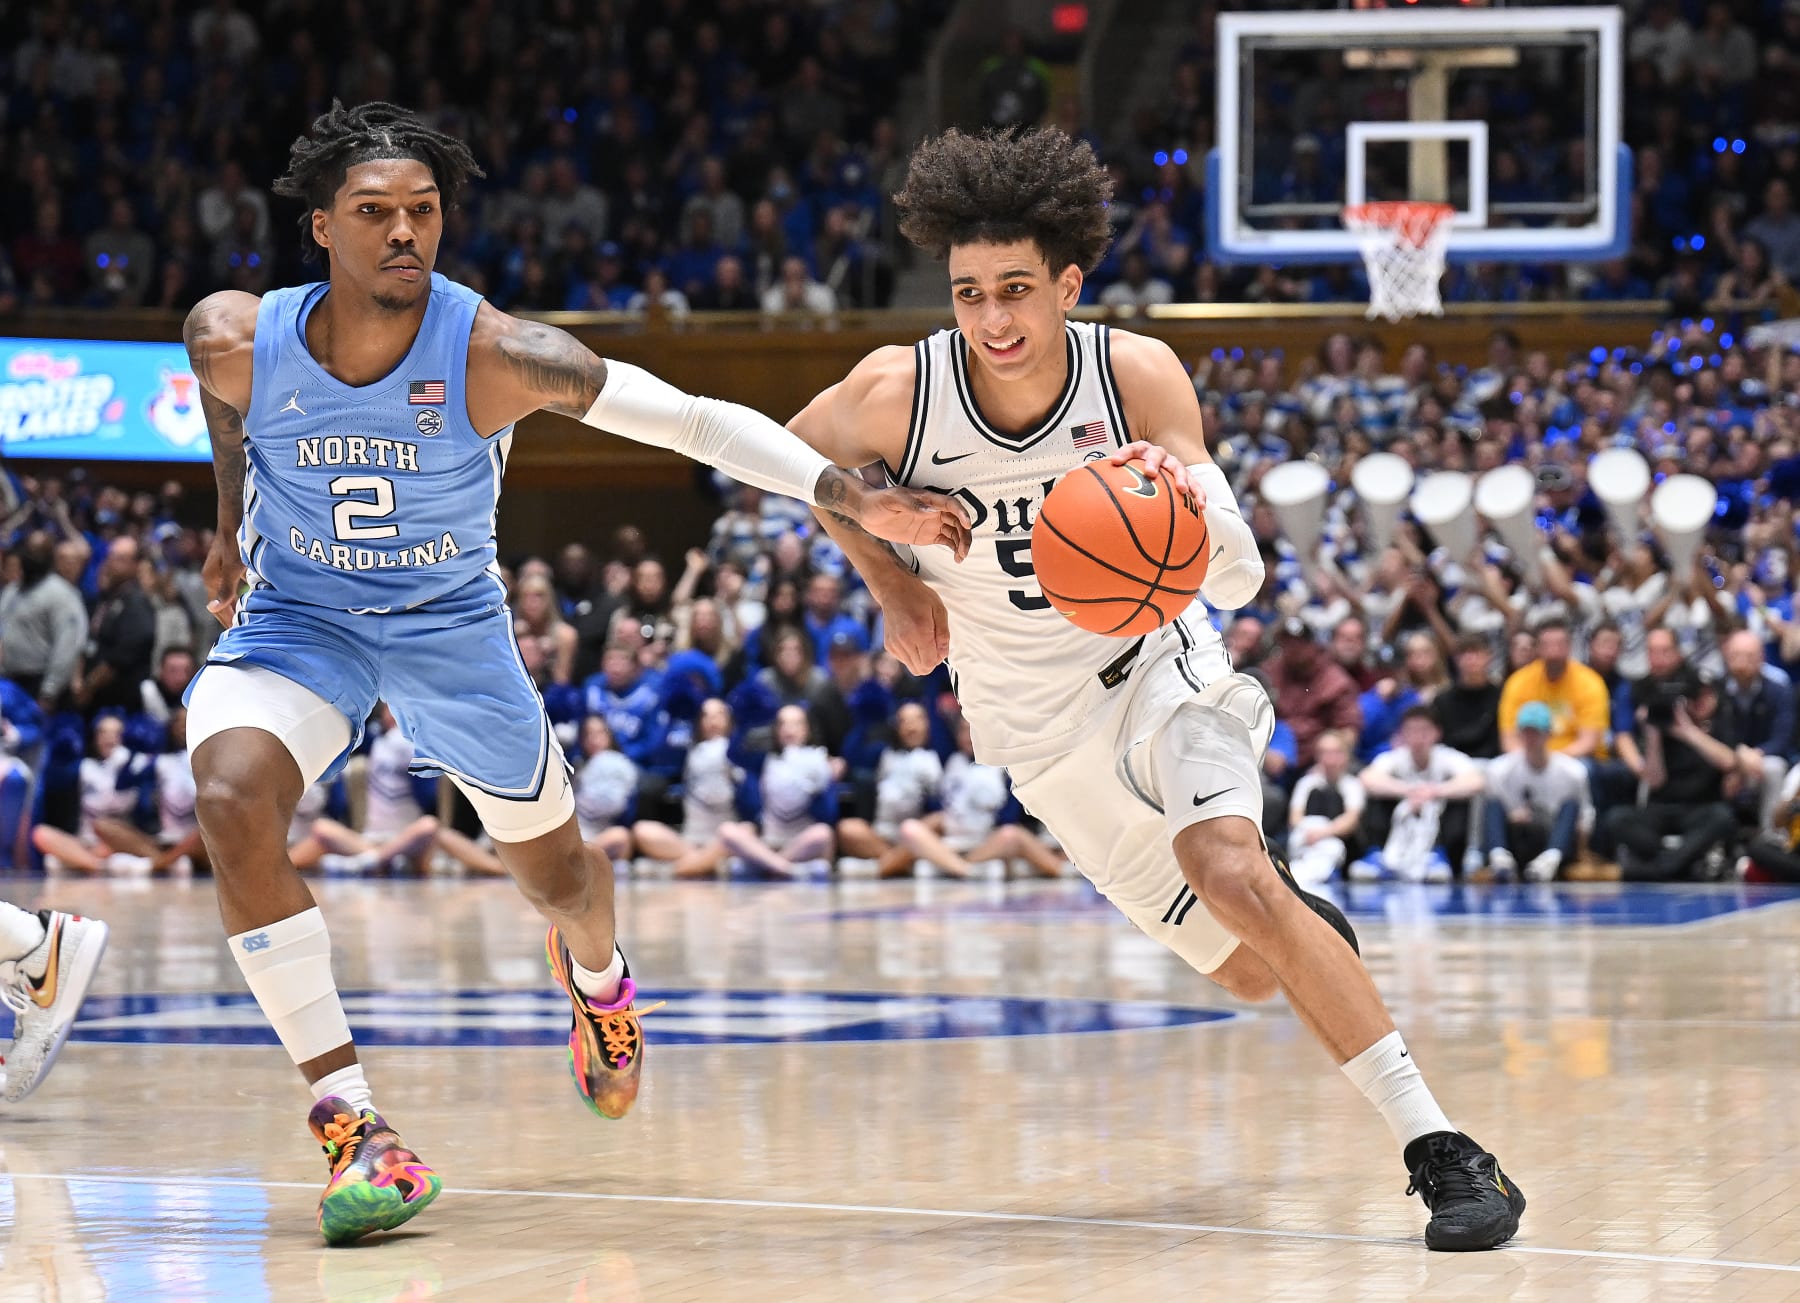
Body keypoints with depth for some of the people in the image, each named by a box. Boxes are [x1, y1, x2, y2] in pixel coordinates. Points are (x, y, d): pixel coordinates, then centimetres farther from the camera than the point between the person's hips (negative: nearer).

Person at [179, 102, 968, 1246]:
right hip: (294, 617, 0)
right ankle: (352, 1125, -24)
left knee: (557, 875, 14)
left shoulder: (499, 356, -26)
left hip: (450, 625, 0)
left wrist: (859, 500, -30)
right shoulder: (237, 339, -21)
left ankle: (597, 975, 57)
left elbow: (696, 420, -23)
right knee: (233, 799, -30)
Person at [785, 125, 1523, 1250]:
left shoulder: (1140, 376, -22)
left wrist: (1191, 506, -45)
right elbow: (800, 456, 3)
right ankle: (1308, 925, 46)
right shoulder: (896, 395, -22)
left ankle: (1442, 1149, -30)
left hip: (1154, 661, -2)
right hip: (1039, 723, 2)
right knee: (1250, 973, 4)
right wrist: (892, 585, -3)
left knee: (1228, 866, -31)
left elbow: (1237, 580, -24)